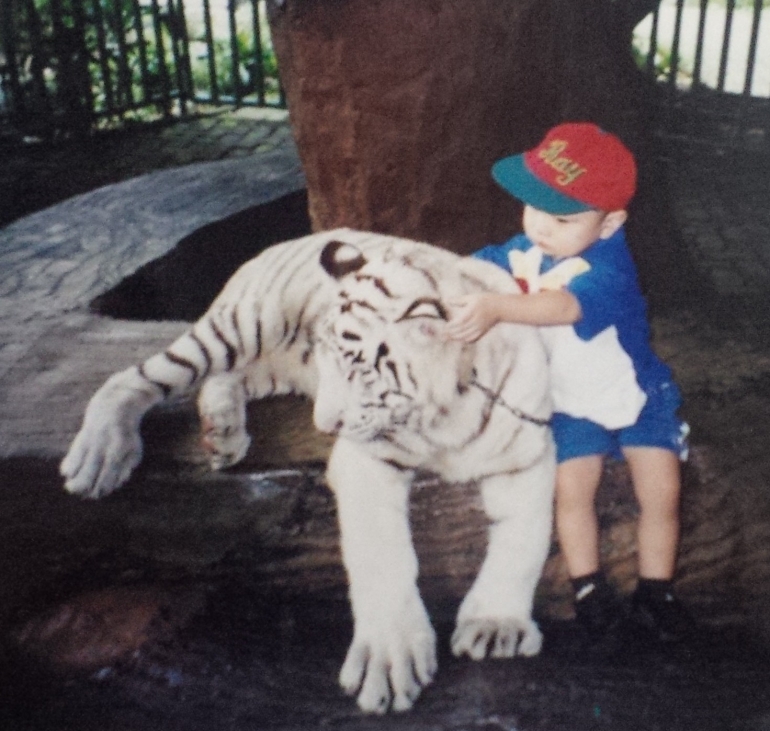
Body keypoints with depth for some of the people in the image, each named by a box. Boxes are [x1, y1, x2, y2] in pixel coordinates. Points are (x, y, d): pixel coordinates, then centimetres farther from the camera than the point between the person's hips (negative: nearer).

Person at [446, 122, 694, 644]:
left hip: (639, 396, -3)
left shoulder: (608, 270, -33)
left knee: (661, 493, -2)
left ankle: (656, 592, 19)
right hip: (571, 404, 4)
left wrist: (495, 308, -65)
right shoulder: (524, 251, -12)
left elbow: (566, 305, -53)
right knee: (572, 489, -6)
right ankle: (588, 586, 15)